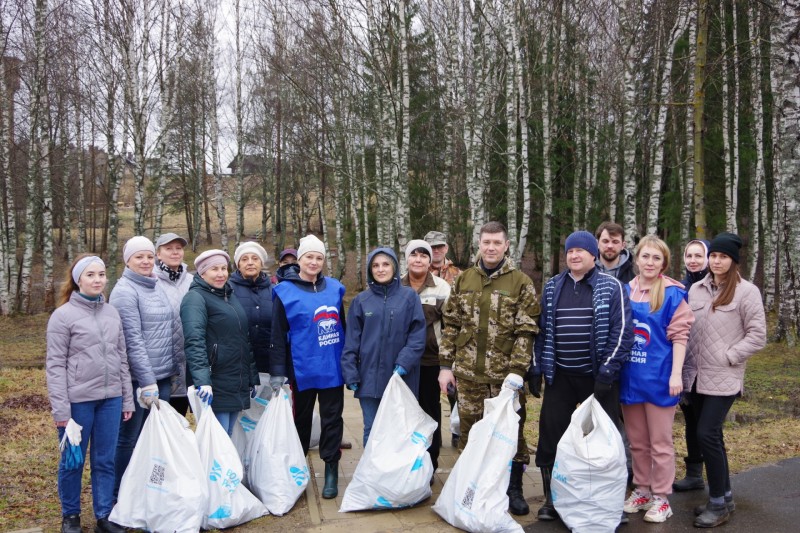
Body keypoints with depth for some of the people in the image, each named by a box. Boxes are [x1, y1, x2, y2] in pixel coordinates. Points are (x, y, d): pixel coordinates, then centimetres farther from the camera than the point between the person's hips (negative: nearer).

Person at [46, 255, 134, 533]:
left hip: (110, 399, 4)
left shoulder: (112, 313, 9)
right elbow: (55, 364, -7)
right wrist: (60, 408, -12)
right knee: (73, 461, 10)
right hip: (78, 400, -4)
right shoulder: (63, 316, -6)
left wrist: (127, 399, 11)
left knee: (105, 461, 10)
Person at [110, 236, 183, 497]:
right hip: (138, 378, -7)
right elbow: (133, 341, -16)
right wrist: (148, 381, -18)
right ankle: (119, 496, 17)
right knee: (129, 439, 4)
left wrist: (176, 366, 13)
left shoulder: (156, 287, 13)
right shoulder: (125, 292, -10)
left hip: (163, 376, 7)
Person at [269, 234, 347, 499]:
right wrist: (277, 372, -9)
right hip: (302, 368, -2)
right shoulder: (285, 292, -4)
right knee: (301, 419, 11)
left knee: (332, 418, 7)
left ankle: (331, 470, 18)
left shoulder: (334, 288, 5)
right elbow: (278, 336, -5)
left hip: (332, 367, 2)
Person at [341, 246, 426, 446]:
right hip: (369, 377, 1)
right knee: (371, 430, 10)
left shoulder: (409, 296, -1)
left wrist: (404, 362, -15)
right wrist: (351, 374, -4)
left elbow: (418, 334, -5)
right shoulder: (361, 300, 4)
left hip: (401, 378, -1)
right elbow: (351, 341, 3)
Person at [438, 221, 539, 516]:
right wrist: (446, 365, 5)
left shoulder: (521, 282, -2)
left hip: (505, 373, -2)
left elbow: (526, 331, -6)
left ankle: (514, 489, 24)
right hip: (468, 372, 3)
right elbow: (451, 324, 9)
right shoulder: (464, 279, 8)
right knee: (470, 430, 11)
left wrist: (516, 371, -13)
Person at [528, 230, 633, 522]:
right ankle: (552, 500, 20)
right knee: (550, 438, 5)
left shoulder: (611, 286, -4)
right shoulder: (552, 287, 8)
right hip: (559, 376, 4)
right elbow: (542, 330, 11)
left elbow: (622, 331, -10)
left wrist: (607, 371, -15)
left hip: (597, 377, -3)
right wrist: (536, 368, 7)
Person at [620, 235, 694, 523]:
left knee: (660, 442, 6)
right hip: (630, 377, 5)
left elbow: (679, 335, -9)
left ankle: (661, 498, 18)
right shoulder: (625, 291, 6)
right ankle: (642, 491, 28)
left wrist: (676, 374, -15)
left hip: (658, 377, -4)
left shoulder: (672, 294, -7)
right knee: (637, 442, 15)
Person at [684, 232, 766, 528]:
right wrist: (686, 364, 7)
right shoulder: (696, 289, 10)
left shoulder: (746, 291, -6)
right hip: (697, 375, 6)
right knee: (712, 436, 12)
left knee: (707, 434, -10)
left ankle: (719, 504, 4)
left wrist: (727, 357, -11)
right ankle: (725, 496, 26)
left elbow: (757, 335, -7)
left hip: (723, 378, -5)